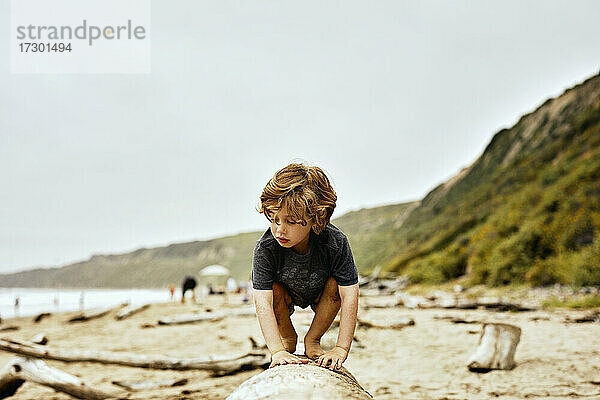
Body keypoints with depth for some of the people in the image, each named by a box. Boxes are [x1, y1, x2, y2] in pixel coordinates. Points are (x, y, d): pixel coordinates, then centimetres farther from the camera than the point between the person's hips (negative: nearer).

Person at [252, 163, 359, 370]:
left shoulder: (335, 242, -36)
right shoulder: (265, 248, -35)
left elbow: (349, 296, -36)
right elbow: (263, 303, -38)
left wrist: (341, 349, -43)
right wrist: (277, 351, -49)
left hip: (320, 296, 0)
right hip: (285, 295, 0)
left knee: (336, 284, -29)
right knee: (274, 289, -31)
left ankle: (313, 340, -7)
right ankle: (288, 339, -2)